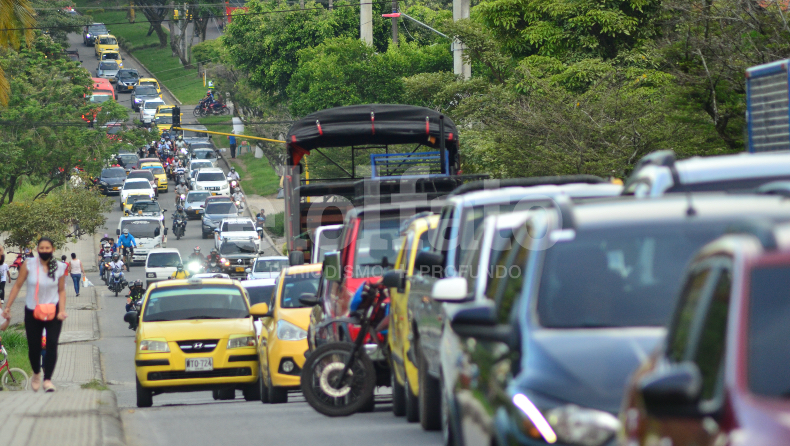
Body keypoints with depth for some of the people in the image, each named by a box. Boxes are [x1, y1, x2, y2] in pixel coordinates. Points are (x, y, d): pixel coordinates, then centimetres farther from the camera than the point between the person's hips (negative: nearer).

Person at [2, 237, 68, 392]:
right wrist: (7, 307, -2)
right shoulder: (28, 266, -5)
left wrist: (62, 310, -9)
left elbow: (61, 290, 2)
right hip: (32, 312, 0)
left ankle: (48, 379, -12)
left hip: (52, 312, 0)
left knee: (52, 344, -14)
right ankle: (36, 374, 33)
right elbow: (17, 286, 0)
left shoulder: (60, 268, -2)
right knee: (33, 346, 5)